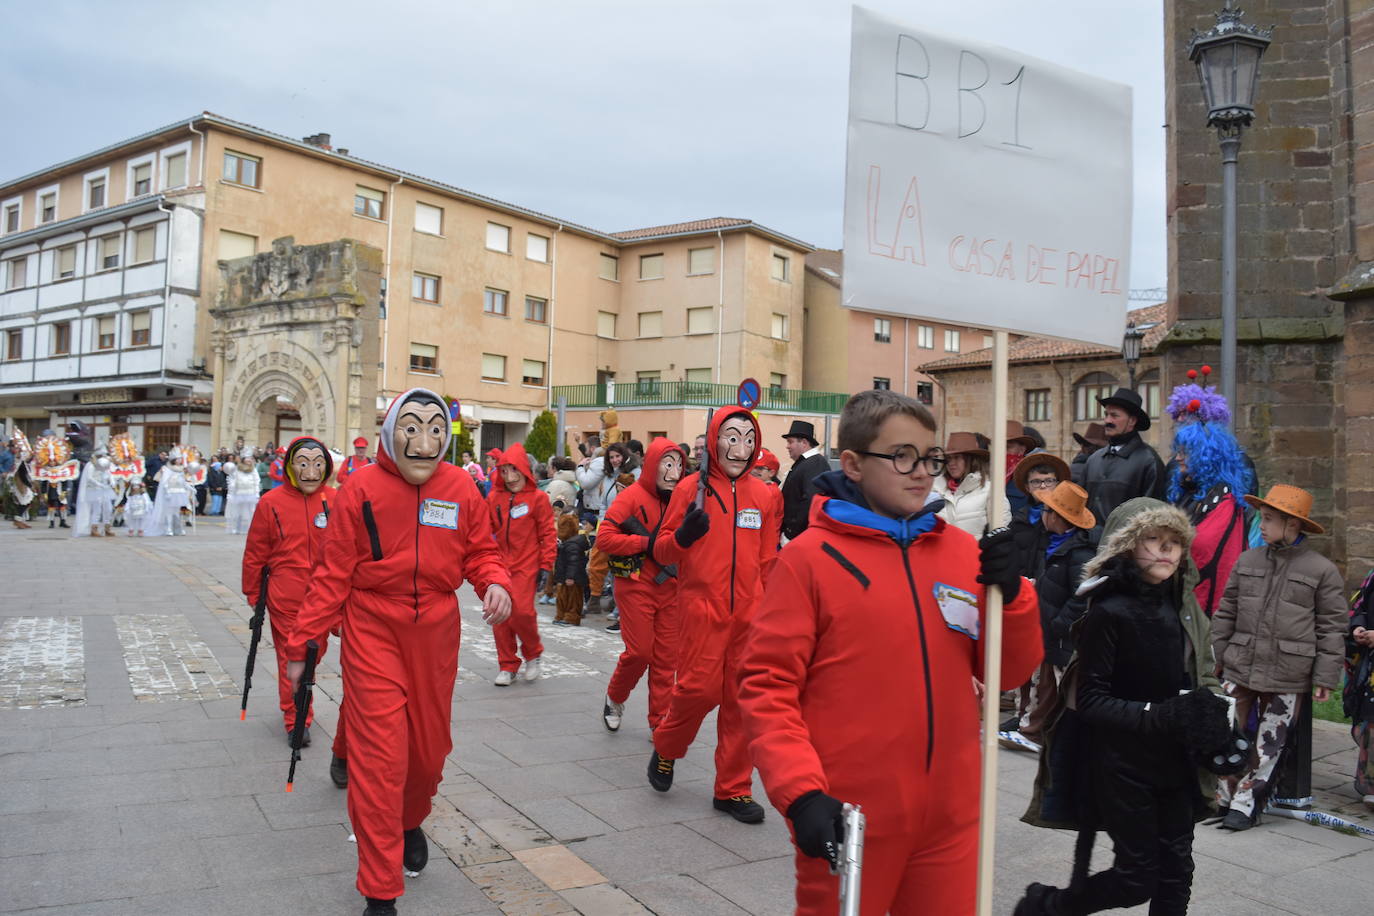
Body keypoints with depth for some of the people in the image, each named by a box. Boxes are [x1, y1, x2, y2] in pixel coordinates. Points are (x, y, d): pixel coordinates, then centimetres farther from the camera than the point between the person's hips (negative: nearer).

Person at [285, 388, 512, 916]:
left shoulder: (461, 490, -3)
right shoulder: (362, 490, -10)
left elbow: (480, 552, 5)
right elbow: (333, 575, -6)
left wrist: (495, 583, -17)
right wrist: (301, 643, -5)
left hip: (436, 635, 3)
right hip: (373, 633, -3)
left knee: (430, 748, 16)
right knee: (380, 756, -4)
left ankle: (411, 822, 50)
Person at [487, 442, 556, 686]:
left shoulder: (538, 498, -5)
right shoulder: (494, 497, 6)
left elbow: (548, 533, -3)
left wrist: (546, 565, -6)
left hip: (526, 565, -4)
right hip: (500, 563, 4)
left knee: (522, 611, -13)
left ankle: (533, 655, 15)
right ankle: (508, 665, 18)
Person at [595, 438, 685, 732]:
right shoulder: (633, 496, -9)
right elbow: (605, 536, -16)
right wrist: (647, 543, -19)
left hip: (669, 588, 5)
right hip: (636, 587, -5)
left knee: (667, 657, 6)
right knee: (639, 652, -2)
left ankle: (660, 722, 18)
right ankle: (614, 699, 26)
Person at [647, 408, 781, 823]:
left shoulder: (764, 495, 7)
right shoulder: (692, 488, -2)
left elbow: (768, 561, 14)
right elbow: (662, 552, 0)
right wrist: (682, 536, -20)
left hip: (749, 613, 3)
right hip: (702, 608, -3)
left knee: (742, 700, 6)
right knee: (700, 688, -8)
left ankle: (733, 789, 20)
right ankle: (665, 748, 24)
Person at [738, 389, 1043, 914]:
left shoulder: (962, 551, 3)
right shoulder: (809, 556, -9)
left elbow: (1009, 672, 6)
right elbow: (767, 684, -10)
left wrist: (1010, 595, -11)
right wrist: (800, 791, -21)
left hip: (950, 817, 4)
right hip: (846, 820, -4)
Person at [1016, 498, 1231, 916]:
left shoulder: (1180, 605, 4)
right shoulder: (1108, 612, -16)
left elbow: (1199, 679, 17)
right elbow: (1090, 700, -16)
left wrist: (1207, 717, -1)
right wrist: (1159, 715, -25)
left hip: (1176, 762, 6)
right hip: (1124, 767, -6)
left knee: (1175, 873, 11)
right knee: (1137, 878, 2)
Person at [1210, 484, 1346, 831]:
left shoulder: (1322, 570, -4)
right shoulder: (1247, 561, 6)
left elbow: (1332, 628, -2)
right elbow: (1226, 613, 12)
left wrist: (1325, 677, -4)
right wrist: (1217, 656, 12)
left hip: (1288, 677, -3)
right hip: (1239, 668, 3)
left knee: (1268, 745, 5)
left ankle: (1246, 805, 16)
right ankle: (1226, 799, 23)